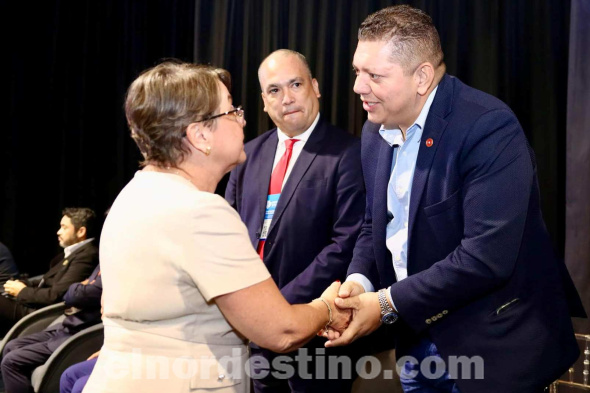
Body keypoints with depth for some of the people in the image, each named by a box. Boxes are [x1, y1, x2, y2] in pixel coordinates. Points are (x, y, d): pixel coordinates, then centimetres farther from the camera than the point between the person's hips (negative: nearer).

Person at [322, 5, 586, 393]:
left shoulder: (488, 127, -22)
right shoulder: (376, 131, 3)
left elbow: (486, 256, -28)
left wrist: (388, 303, -22)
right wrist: (359, 281, -9)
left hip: (492, 346, -6)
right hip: (419, 339, 7)